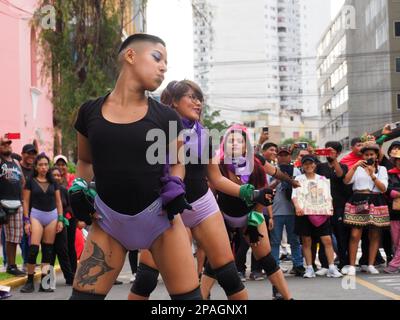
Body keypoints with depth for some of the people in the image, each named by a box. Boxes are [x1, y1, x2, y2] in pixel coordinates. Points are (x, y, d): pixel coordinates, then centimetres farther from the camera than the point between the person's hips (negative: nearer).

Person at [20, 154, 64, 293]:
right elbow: (26, 202, 1)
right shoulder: (31, 182, 3)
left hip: (52, 215, 3)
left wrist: (60, 219, 3)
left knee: (48, 250, 2)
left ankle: (44, 282, 4)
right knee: (33, 249, -13)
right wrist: (26, 220, -6)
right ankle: (29, 281, -5)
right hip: (36, 215, -3)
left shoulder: (53, 182, 11)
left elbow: (58, 201, 12)